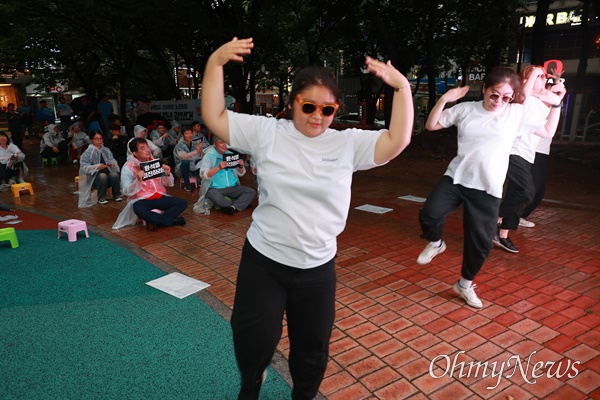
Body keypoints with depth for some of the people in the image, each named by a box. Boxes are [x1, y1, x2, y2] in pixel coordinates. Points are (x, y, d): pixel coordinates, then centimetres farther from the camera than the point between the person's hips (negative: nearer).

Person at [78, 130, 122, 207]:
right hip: (94, 177, -3)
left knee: (115, 174, -29)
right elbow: (84, 167, -9)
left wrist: (112, 164, -16)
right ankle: (101, 198, -19)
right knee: (102, 175, -36)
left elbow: (113, 161, 9)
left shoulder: (106, 150, 12)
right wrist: (97, 167, -25)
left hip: (108, 173, 3)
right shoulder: (88, 152, -2)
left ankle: (117, 195, -11)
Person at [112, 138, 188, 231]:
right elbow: (127, 192, -14)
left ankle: (155, 220, -20)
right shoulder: (128, 167, -5)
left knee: (183, 203, -15)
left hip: (159, 197, 5)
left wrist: (168, 174, -11)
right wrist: (138, 180, -30)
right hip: (141, 200, -4)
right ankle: (172, 220, -23)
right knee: (138, 208, -39)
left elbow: (169, 184, 10)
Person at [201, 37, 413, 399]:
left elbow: (397, 141, -9)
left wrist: (402, 86, -15)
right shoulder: (266, 132, -6)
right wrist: (216, 63, -16)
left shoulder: (348, 143, -3)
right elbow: (214, 118, -7)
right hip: (263, 260, -1)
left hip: (317, 268, 2)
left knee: (313, 346, 19)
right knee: (254, 341, 8)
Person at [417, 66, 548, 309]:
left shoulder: (517, 112, 2)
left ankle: (465, 284, 27)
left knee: (480, 241, 3)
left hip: (487, 188, 0)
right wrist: (443, 100, -6)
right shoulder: (466, 109, 4)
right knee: (429, 214, -20)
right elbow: (431, 125, 7)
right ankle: (435, 243, 16)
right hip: (455, 178, 0)